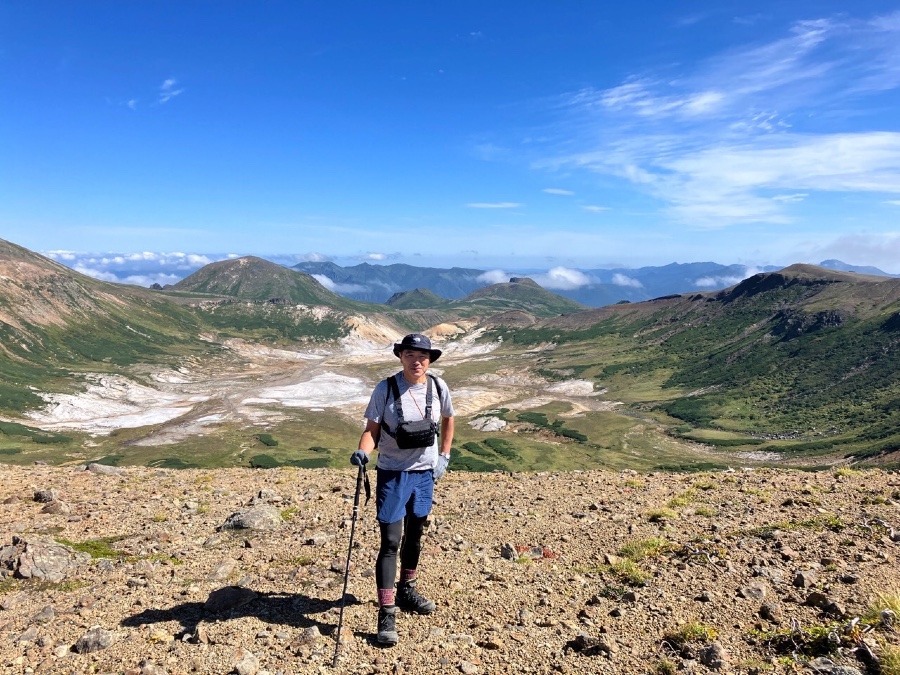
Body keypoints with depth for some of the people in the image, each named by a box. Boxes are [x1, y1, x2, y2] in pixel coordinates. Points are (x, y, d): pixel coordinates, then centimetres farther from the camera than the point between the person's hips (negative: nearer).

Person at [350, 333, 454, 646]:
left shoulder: (438, 387, -4)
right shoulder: (386, 389, -13)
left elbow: (448, 420, 14)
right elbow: (372, 429, -11)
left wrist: (444, 456, 9)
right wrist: (362, 451, -31)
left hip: (425, 474, 4)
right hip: (392, 475, -4)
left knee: (414, 536, 19)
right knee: (391, 542, -6)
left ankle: (407, 591, 40)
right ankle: (386, 614, 2)